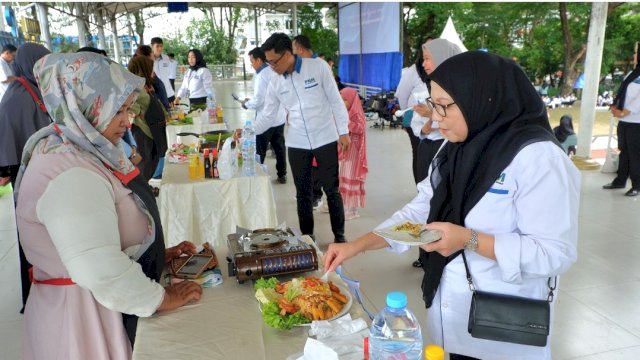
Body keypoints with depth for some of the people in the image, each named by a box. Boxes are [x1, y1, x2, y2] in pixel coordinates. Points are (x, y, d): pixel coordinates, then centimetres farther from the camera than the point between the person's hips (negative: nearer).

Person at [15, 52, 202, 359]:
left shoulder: (81, 151, 4)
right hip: (86, 315, -9)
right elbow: (102, 272, -33)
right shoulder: (70, 174, -27)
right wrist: (161, 298, -19)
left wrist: (158, 254, 9)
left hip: (102, 304, 9)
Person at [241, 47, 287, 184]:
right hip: (279, 117, 7)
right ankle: (282, 175, 21)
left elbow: (258, 100, -19)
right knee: (279, 147, 14)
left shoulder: (261, 76, -17)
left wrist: (246, 104, -2)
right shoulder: (276, 72, 6)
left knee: (259, 151, 4)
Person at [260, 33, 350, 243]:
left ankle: (339, 235, 21)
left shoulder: (318, 67, -9)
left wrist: (343, 132, -7)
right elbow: (268, 115, 7)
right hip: (297, 144, 3)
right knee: (303, 192, 10)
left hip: (325, 139, -3)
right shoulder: (275, 83, 1)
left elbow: (335, 100, -5)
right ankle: (307, 236, 24)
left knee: (331, 189, 5)